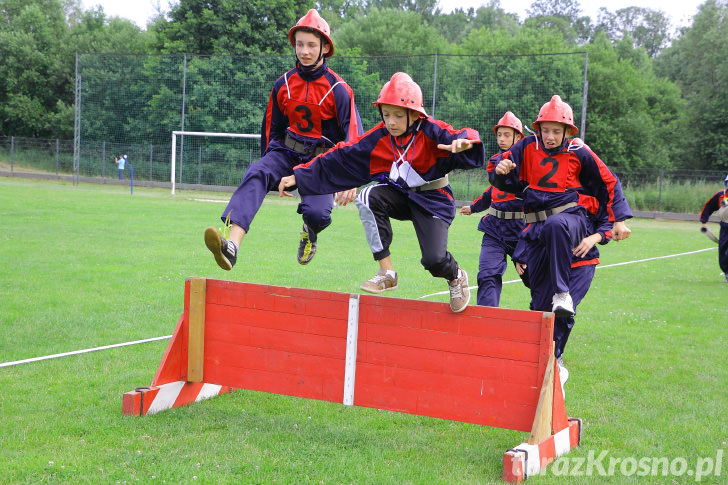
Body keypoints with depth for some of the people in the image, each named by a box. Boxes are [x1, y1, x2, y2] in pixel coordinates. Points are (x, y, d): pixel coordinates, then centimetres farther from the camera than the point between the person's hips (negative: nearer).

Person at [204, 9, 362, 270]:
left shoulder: (338, 90, -8)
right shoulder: (283, 85, 4)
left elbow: (353, 135, -10)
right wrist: (272, 170, 19)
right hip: (287, 151, 3)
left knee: (317, 212, -27)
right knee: (256, 175, -29)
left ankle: (309, 232, 16)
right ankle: (232, 245, -48)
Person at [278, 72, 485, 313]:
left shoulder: (432, 132, -19)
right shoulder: (377, 139, -9)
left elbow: (465, 138, -32)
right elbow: (338, 160, -8)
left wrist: (463, 142, -59)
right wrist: (298, 177, -12)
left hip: (432, 200, -4)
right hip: (399, 194, 4)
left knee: (434, 259, -23)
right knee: (367, 198, -28)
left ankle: (456, 276, 20)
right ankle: (387, 273, -18)